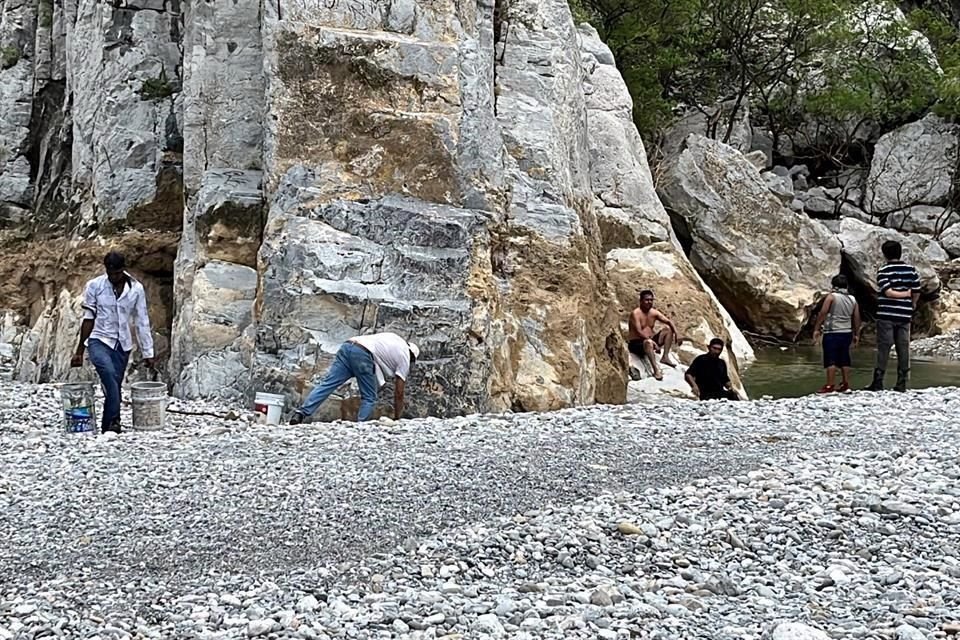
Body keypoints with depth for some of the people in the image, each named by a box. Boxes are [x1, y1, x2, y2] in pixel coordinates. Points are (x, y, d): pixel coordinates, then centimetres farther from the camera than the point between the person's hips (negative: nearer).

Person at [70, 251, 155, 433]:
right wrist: (79, 350, 5)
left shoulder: (136, 289, 0)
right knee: (109, 373, -29)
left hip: (122, 344, 3)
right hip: (99, 341, -3)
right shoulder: (94, 286, -3)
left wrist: (148, 353, 3)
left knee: (115, 385, 0)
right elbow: (88, 319, 3)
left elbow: (142, 322, 4)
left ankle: (108, 426, 14)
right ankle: (114, 420, -26)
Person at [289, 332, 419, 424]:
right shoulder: (405, 358, 17)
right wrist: (396, 419, 26)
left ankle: (301, 413, -15)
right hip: (363, 355, -6)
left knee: (327, 383, -3)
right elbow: (398, 394, 17)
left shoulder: (396, 340, 35)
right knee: (369, 399, 7)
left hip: (347, 346, 6)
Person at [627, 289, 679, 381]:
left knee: (668, 329, -2)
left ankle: (665, 357, -11)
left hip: (650, 340, 8)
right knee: (648, 342, -40)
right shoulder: (636, 314, -15)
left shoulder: (654, 313, 6)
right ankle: (656, 369, -51)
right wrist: (653, 342, -35)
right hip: (636, 343, -8)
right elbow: (639, 332, -25)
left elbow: (668, 321, 3)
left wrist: (675, 332, -19)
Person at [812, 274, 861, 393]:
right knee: (844, 359, 13)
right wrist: (856, 334, 19)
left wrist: (816, 329, -8)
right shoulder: (852, 299, 9)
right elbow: (856, 318, 11)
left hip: (832, 333, -6)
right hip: (847, 333, 6)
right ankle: (846, 384, 16)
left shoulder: (831, 296, -8)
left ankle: (830, 385, -7)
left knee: (831, 360, -5)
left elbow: (822, 313, -13)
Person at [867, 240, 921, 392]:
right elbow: (917, 293, 4)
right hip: (905, 315, 3)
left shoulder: (883, 271, -7)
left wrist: (905, 294, -2)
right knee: (903, 348, 6)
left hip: (886, 315, -3)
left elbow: (888, 292, -18)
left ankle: (878, 382, -2)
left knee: (883, 347, -1)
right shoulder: (911, 270, 4)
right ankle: (901, 383, 6)